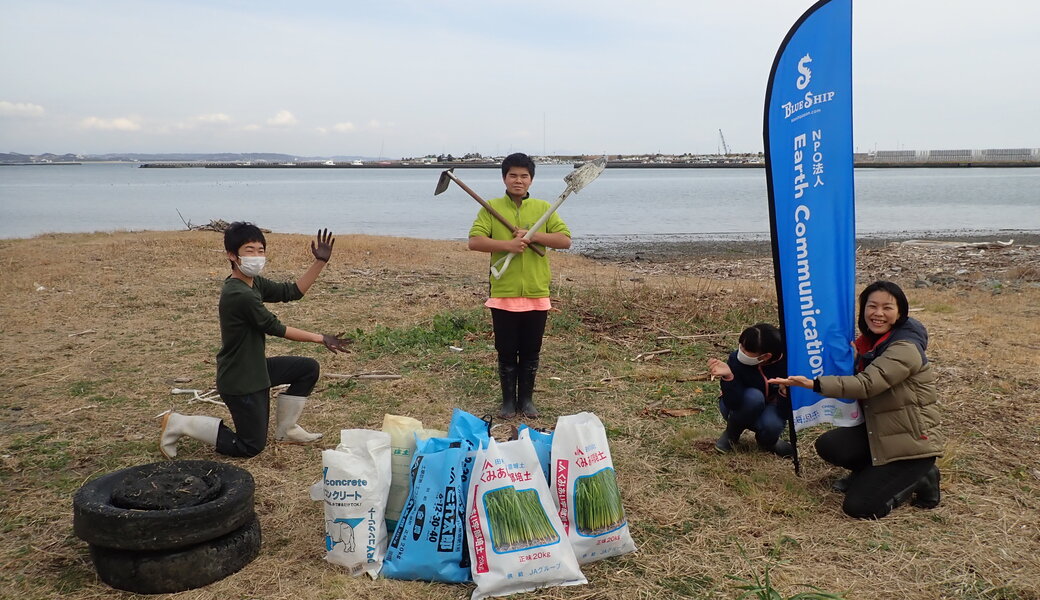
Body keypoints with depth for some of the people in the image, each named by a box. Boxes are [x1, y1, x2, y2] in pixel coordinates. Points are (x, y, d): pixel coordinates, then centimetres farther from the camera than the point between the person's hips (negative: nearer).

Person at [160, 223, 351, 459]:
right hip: (238, 381, -9)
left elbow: (292, 292, 7)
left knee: (308, 368, 9)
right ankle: (179, 424, 9)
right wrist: (321, 339, -12)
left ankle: (285, 430, 21)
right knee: (252, 446, 4)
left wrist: (320, 262, -3)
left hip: (256, 368, 9)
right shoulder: (239, 295, -28)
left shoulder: (254, 283, 1)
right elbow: (276, 328, -20)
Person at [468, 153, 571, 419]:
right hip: (503, 294, -1)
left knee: (531, 352, 11)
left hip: (537, 294, 1)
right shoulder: (491, 207, 0)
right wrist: (508, 245, -21)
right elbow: (474, 241, -10)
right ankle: (508, 400, 22)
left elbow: (565, 240, -3)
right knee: (506, 351, 7)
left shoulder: (543, 208, 4)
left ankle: (526, 399, 26)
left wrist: (533, 236, -15)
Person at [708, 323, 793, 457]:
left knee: (772, 424, -34)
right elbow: (733, 403, -31)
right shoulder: (736, 358, -27)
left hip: (770, 409, 1)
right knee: (754, 397, -35)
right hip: (737, 409, -1)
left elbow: (784, 413, -22)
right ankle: (731, 434, -5)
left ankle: (766, 441, 5)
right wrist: (728, 377, -47)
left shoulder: (786, 364, -25)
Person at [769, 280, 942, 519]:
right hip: (879, 432, 8)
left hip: (911, 443, -8)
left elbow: (866, 385, -35)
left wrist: (814, 383, -42)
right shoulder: (872, 341, 5)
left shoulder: (905, 349, -23)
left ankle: (920, 479, 8)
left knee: (859, 507, -14)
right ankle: (874, 473, 11)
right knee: (828, 445, -16)